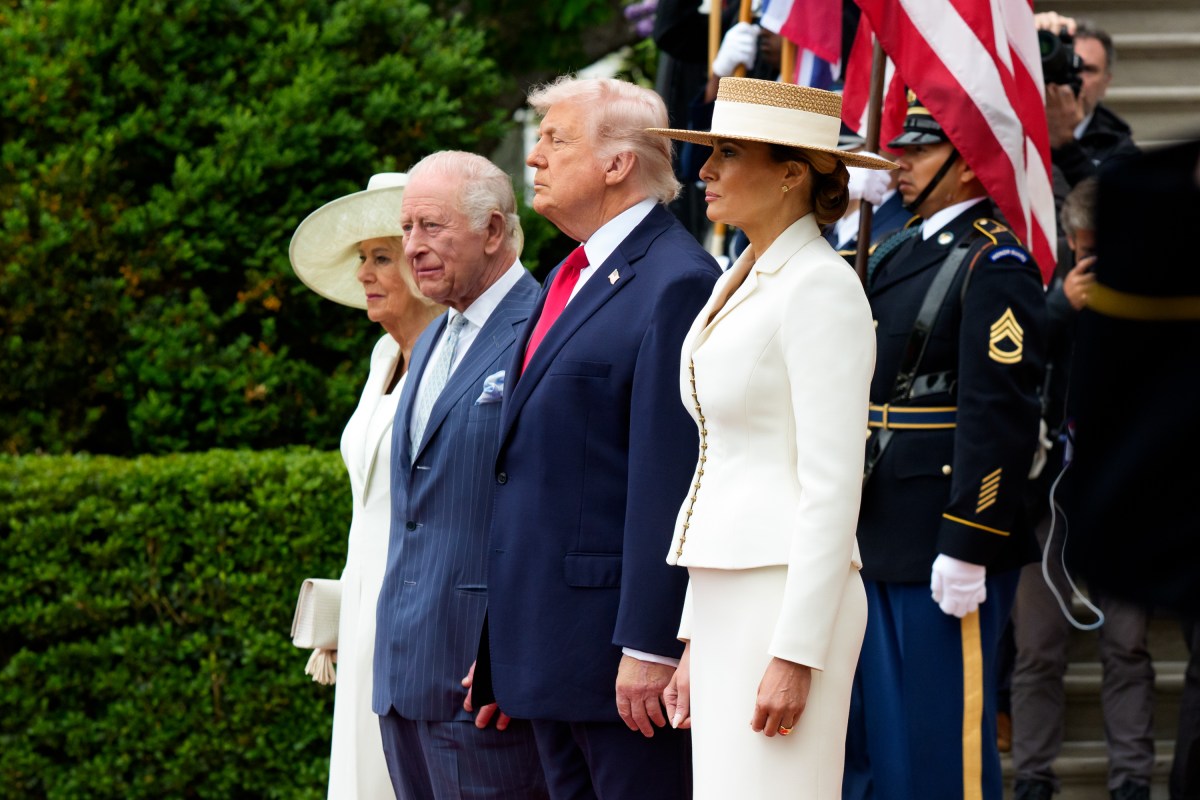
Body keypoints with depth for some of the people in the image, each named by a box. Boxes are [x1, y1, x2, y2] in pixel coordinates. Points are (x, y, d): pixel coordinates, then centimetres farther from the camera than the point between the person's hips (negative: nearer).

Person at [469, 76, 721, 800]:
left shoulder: (676, 283, -12)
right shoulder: (569, 281, 19)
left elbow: (668, 482, -18)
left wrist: (648, 648, -21)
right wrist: (497, 646, 19)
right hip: (552, 650, 9)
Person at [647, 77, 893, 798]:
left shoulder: (821, 286, -11)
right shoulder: (740, 289, 17)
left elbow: (834, 486, -17)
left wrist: (795, 655, -20)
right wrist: (694, 642, 19)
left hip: (792, 597, -9)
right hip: (727, 603, 9)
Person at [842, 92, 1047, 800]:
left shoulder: (996, 265, -13)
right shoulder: (902, 253, 16)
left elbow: (1000, 416, -19)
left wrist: (966, 550, -22)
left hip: (943, 551, -9)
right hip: (875, 542, 10)